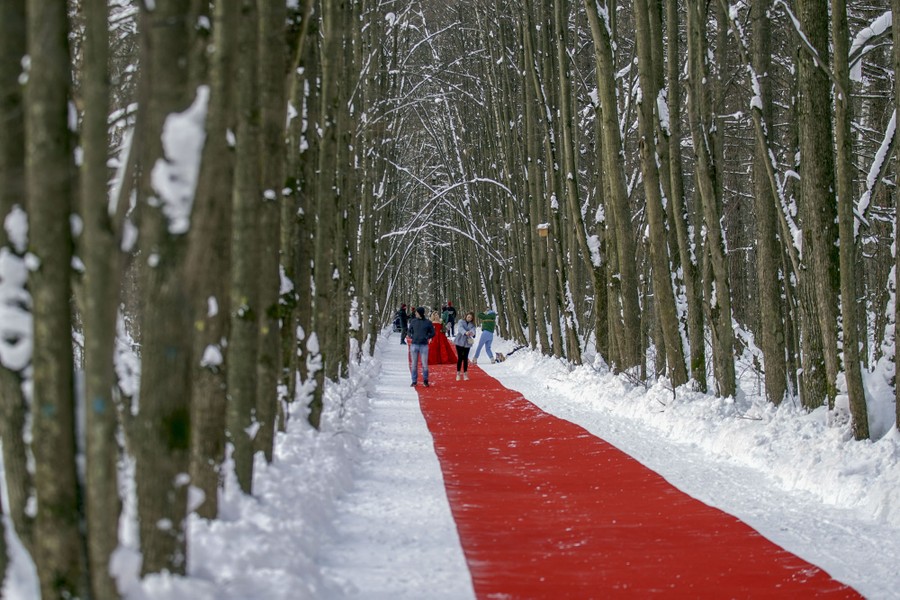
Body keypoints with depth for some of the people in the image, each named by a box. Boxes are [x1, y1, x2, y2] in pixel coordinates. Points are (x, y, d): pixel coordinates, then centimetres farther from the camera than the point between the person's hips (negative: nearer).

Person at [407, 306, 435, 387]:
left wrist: (426, 337, -9)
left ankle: (425, 380, 13)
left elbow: (432, 333, 7)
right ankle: (414, 381, 12)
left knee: (425, 364, -2)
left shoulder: (428, 322, 1)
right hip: (414, 345, 2)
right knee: (414, 364, 5)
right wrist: (411, 336, -2)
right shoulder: (413, 321, 7)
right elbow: (410, 331, 18)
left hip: (424, 346, -2)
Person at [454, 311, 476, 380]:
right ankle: (458, 373, 8)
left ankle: (465, 374, 10)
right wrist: (465, 332, -43)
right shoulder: (461, 322, -3)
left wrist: (472, 333, -41)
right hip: (460, 341, -2)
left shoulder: (472, 324, 5)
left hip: (467, 343, 2)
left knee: (465, 358, 2)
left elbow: (473, 330, -15)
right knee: (460, 358, -2)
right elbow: (461, 328, -22)